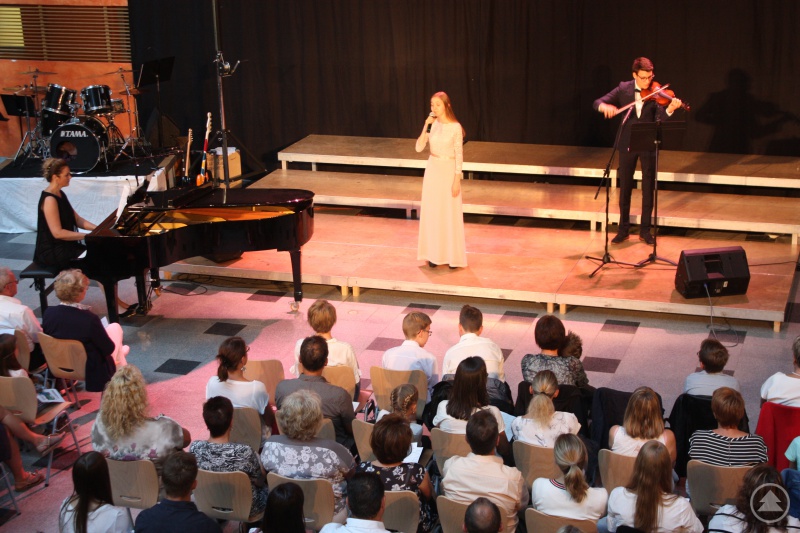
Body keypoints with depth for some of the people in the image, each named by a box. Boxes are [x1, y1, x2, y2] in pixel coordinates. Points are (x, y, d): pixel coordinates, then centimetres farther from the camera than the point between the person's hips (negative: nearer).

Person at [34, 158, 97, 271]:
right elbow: (58, 233, -25)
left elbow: (77, 219, 12)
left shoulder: (60, 194, 10)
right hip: (51, 253, -9)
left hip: (65, 246, 9)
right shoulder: (49, 199, -20)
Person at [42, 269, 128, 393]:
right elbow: (108, 349, -21)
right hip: (90, 370, -5)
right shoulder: (89, 319, -35)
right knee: (115, 327, 20)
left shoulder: (48, 313, -21)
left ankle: (119, 352, 57)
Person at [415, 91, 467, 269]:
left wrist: (457, 180, -13)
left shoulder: (455, 127, -11)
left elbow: (459, 155, -10)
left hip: (449, 171, -4)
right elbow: (419, 148, -5)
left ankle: (452, 256, 12)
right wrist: (426, 126, -13)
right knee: (432, 212, 8)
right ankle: (434, 254, 18)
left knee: (450, 213, 2)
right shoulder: (432, 125, 1)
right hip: (432, 170, 5)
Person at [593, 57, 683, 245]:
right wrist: (605, 106, -27)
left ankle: (645, 230, 16)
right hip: (627, 144, 1)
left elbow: (660, 118, -15)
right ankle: (623, 229, 19)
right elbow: (597, 103, -5)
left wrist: (670, 109, -35)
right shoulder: (624, 88, -1)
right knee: (625, 187, 8)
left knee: (648, 189, 4)